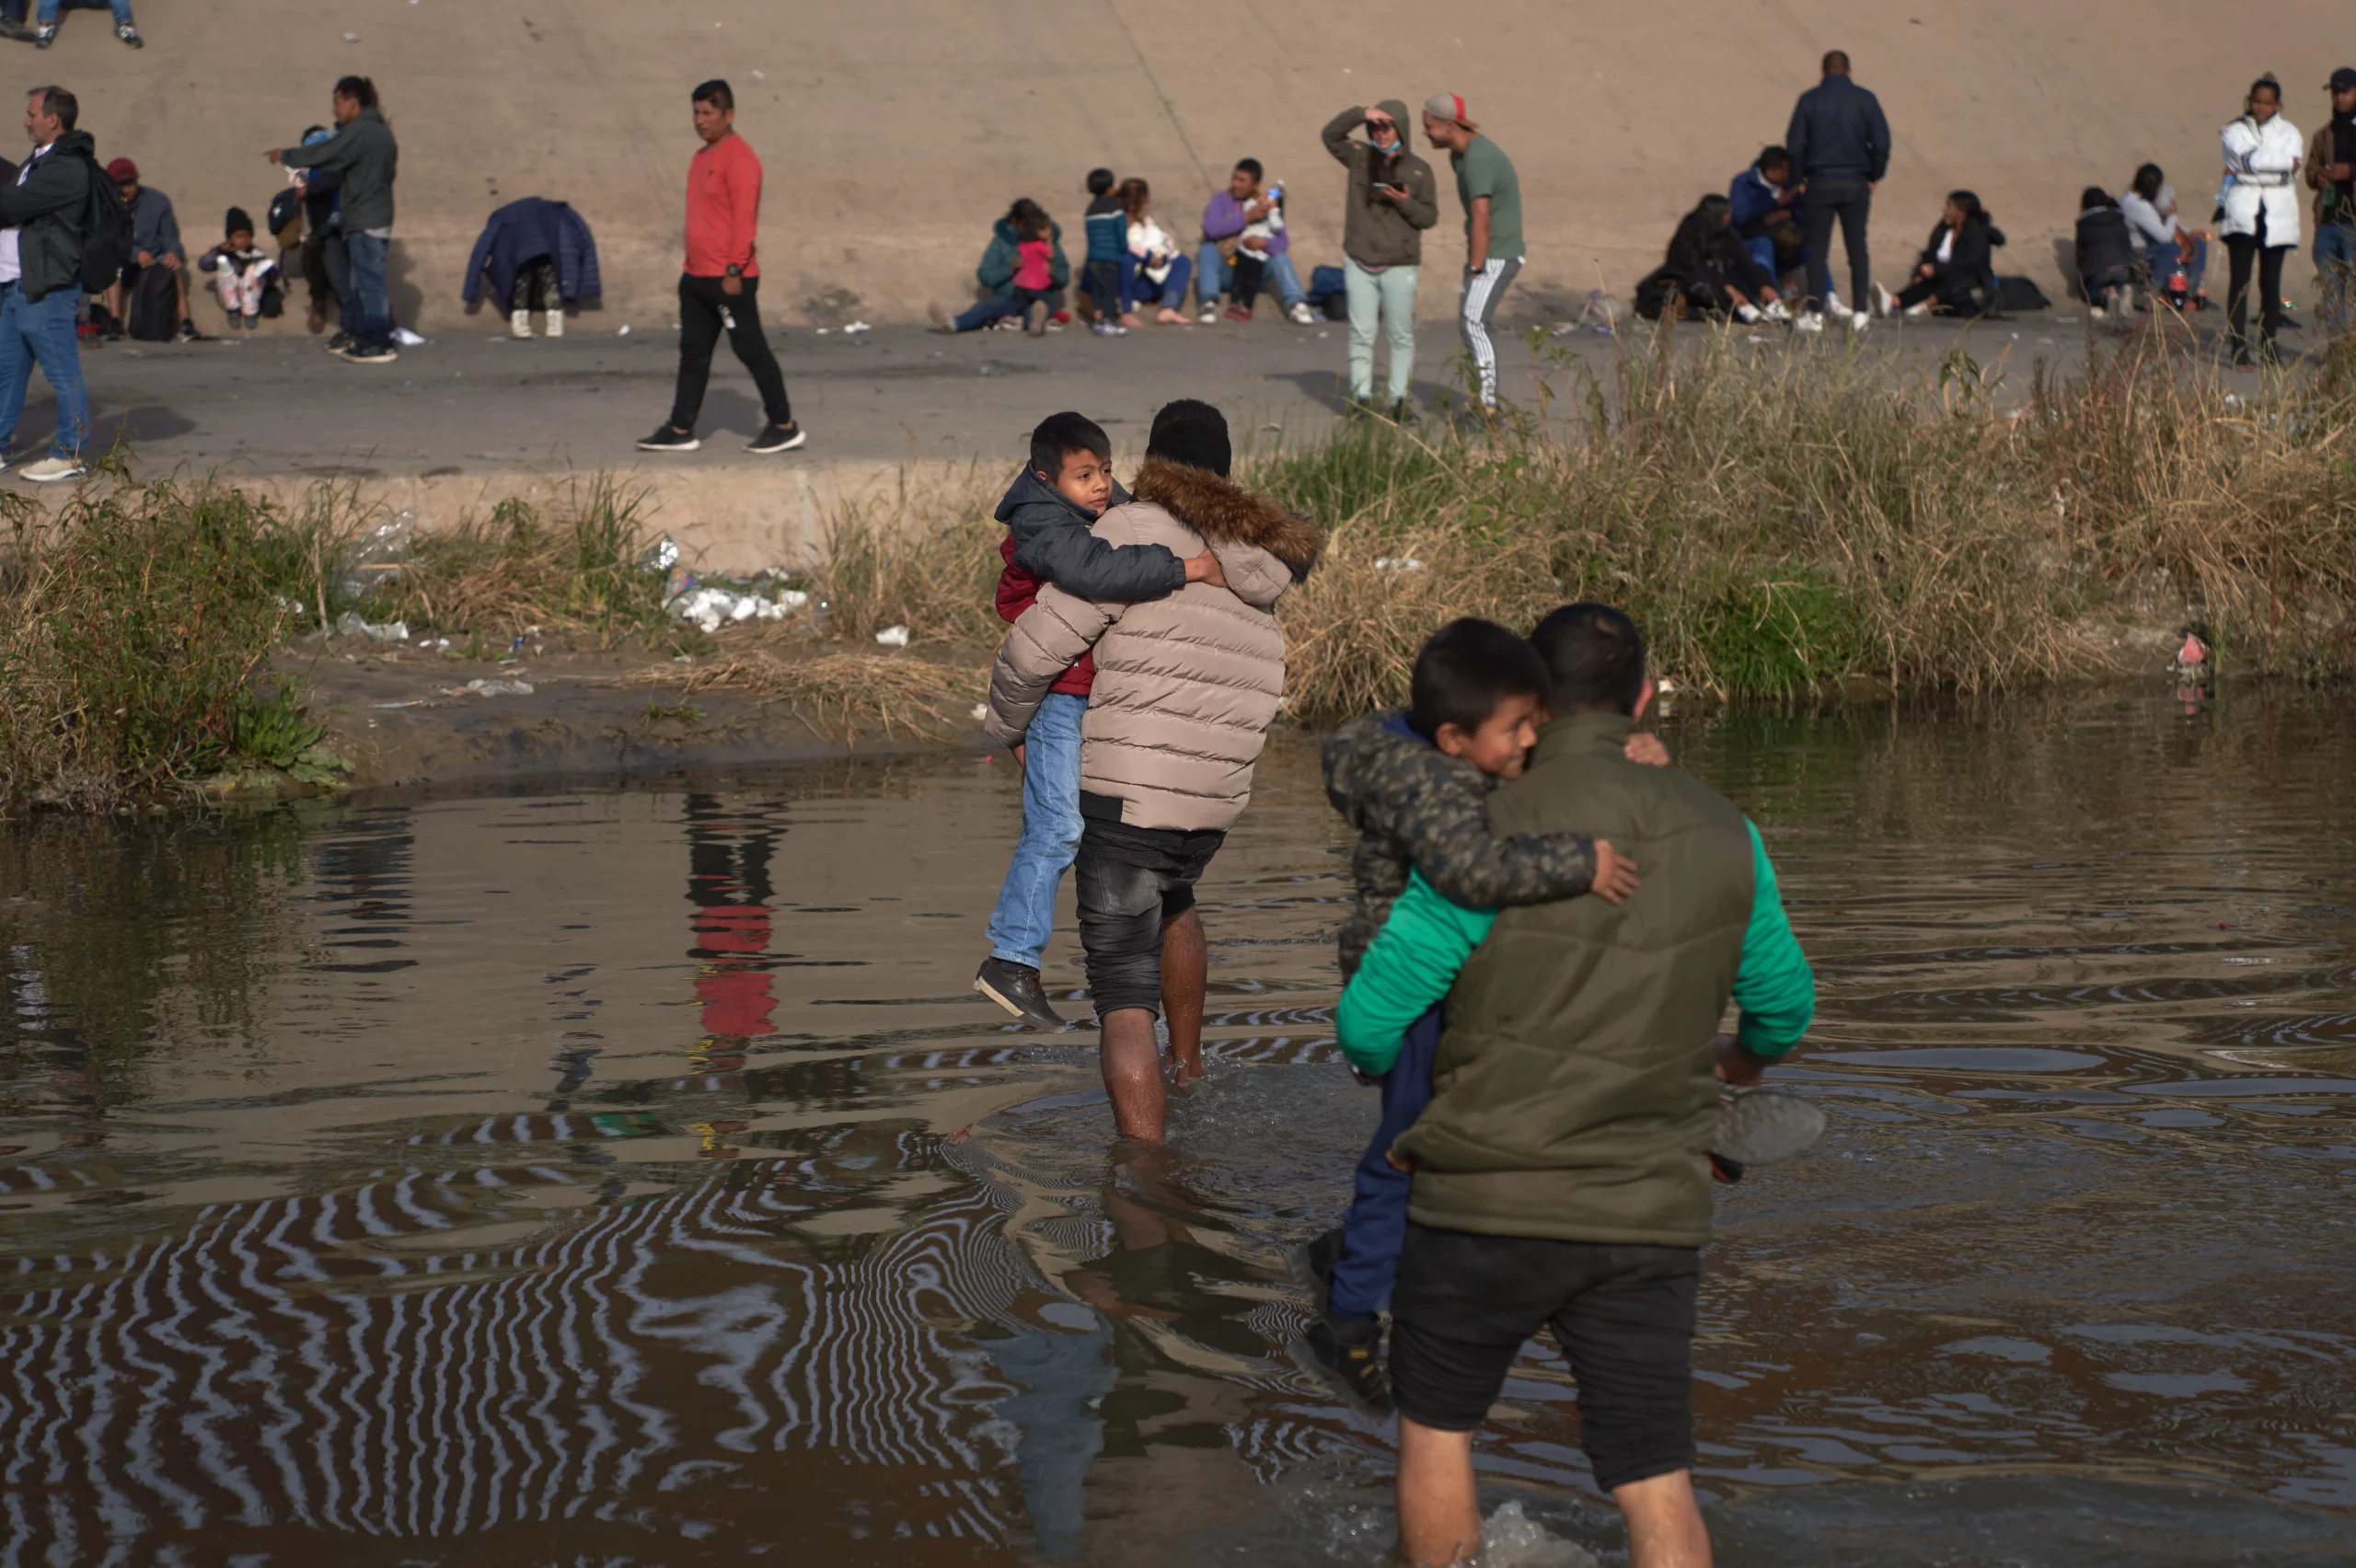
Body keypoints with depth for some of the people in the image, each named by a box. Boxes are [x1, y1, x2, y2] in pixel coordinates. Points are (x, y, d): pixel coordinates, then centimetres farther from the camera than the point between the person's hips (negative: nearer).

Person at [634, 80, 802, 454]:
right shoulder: (702, 157, 15)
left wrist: (733, 270, -22)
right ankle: (680, 430, 14)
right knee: (693, 353, 10)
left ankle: (784, 427, 6)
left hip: (729, 280, -9)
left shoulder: (739, 159, -15)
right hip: (697, 278, 9)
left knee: (751, 350, -2)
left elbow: (744, 218, -20)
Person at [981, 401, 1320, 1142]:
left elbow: (1037, 645, -13)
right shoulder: (1261, 583, 12)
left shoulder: (1139, 532, -10)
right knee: (1171, 899, 38)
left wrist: (1005, 723, 7)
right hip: (1215, 804, 7)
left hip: (1124, 800, -7)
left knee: (1124, 993, -4)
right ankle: (1188, 1066, 47)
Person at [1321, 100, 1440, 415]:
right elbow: (1330, 135, -6)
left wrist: (1406, 203, -17)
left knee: (1401, 336, 2)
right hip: (1359, 262, 1)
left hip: (1399, 266, -1)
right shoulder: (1360, 157, 6)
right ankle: (1361, 396, 1)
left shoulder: (1418, 170, 2)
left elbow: (1429, 216, 3)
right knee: (1361, 335, 0)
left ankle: (1398, 397, 7)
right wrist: (1361, 114, -19)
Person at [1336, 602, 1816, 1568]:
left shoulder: (1496, 833, -12)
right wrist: (1750, 1056, 42)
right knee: (1657, 1490, 3)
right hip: (1651, 1216, 3)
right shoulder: (1721, 836, 1)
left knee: (1436, 1428, 20)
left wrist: (1377, 1056, 17)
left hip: (1491, 1206, -3)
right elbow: (1782, 1000, 18)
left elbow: (1369, 1025, -9)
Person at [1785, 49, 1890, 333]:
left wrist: (1799, 179, 8)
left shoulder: (1809, 100, -1)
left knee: (1817, 249, 3)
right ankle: (1860, 311, 3)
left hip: (1820, 182, -1)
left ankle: (1815, 312, -2)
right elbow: (1882, 142, -3)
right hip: (1856, 184, 1)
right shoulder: (1865, 99, 1)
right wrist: (1874, 176, 8)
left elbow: (1794, 143, -2)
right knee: (1857, 248, 8)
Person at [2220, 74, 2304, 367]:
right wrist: (2285, 161, -8)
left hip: (2276, 217, 2)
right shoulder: (2234, 130, 8)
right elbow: (2251, 159, -12)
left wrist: (2244, 172, -11)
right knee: (2239, 282, -8)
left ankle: (2269, 348, 7)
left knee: (2271, 285, 1)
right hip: (2242, 213, -1)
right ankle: (2239, 350, -9)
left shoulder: (2288, 132, 12)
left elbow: (2291, 172, -5)